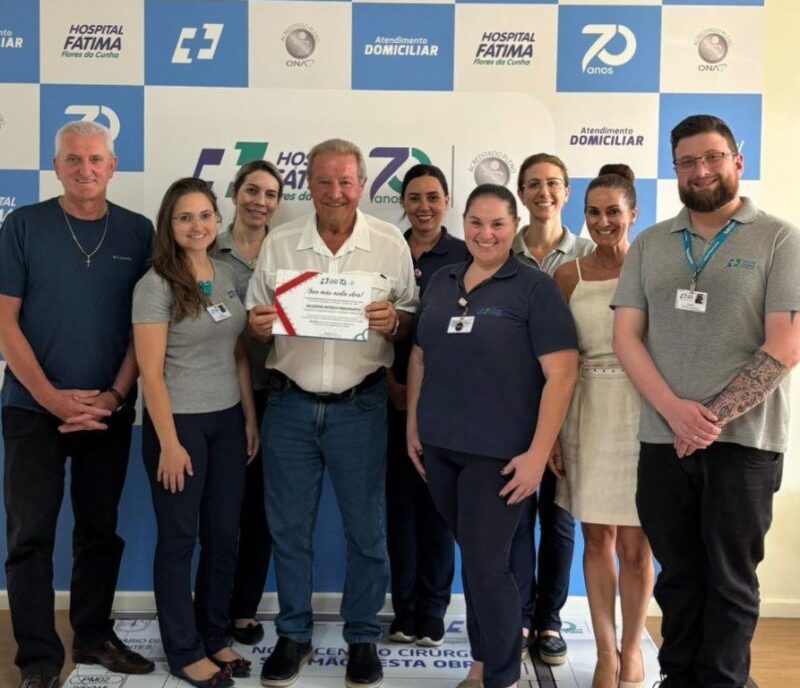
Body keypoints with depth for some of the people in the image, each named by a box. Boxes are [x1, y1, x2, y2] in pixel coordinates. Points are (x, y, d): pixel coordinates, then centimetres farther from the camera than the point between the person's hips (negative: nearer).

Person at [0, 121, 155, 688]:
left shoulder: (138, 232, 4)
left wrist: (115, 395, -8)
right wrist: (53, 397, -12)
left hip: (110, 410, 2)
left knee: (102, 531, 11)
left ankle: (95, 636, 26)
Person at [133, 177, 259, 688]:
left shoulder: (227, 276, 6)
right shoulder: (156, 284, -12)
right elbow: (150, 371, -14)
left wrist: (251, 419, 8)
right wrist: (169, 442, -16)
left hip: (228, 421, 6)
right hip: (179, 421, -6)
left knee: (224, 535, 12)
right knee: (179, 539, 7)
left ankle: (215, 637, 30)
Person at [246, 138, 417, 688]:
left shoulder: (391, 244, 0)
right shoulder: (278, 244, 4)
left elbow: (412, 323, 4)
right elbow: (256, 322, 10)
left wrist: (394, 321, -18)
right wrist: (258, 325, -13)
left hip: (359, 405, -1)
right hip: (291, 402, 2)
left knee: (366, 529, 7)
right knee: (288, 527, 10)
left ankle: (363, 638, 26)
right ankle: (293, 635, 29)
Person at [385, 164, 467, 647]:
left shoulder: (465, 257, 2)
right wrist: (392, 383, -4)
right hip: (397, 396, 2)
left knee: (438, 501, 4)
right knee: (401, 499, 6)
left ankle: (432, 613, 16)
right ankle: (405, 611, 18)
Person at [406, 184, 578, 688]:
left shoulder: (535, 288, -7)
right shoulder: (441, 282, 9)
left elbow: (562, 373, -12)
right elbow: (420, 357, 15)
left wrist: (538, 453, -16)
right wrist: (413, 425, 10)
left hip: (500, 452, -5)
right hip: (440, 447, 5)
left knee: (487, 565, 1)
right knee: (473, 559, 17)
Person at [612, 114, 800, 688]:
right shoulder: (649, 245, 9)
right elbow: (626, 337, 2)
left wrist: (713, 417, -14)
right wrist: (675, 410, -12)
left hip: (744, 442, -3)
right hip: (663, 440, 3)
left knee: (730, 579, 8)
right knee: (677, 574, 13)